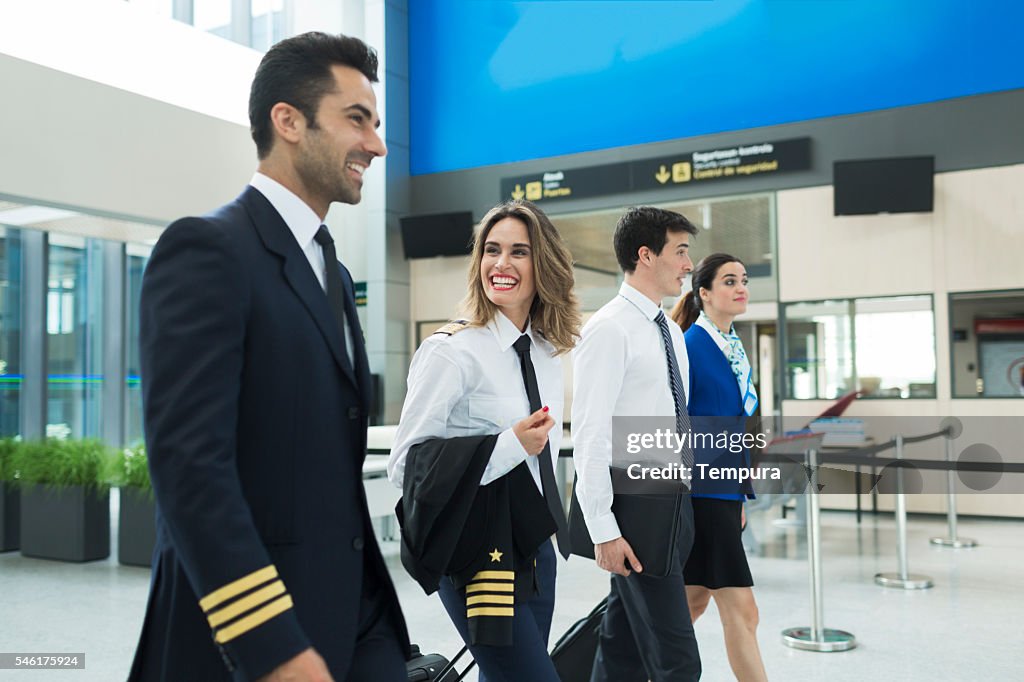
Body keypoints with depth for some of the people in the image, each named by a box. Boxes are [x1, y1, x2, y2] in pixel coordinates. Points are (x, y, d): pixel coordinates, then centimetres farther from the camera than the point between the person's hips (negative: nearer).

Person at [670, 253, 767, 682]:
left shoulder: (735, 348, 13)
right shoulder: (689, 346, -13)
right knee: (740, 609, -4)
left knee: (693, 600, 15)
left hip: (725, 489, 9)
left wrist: (739, 497, 19)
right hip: (700, 488, -9)